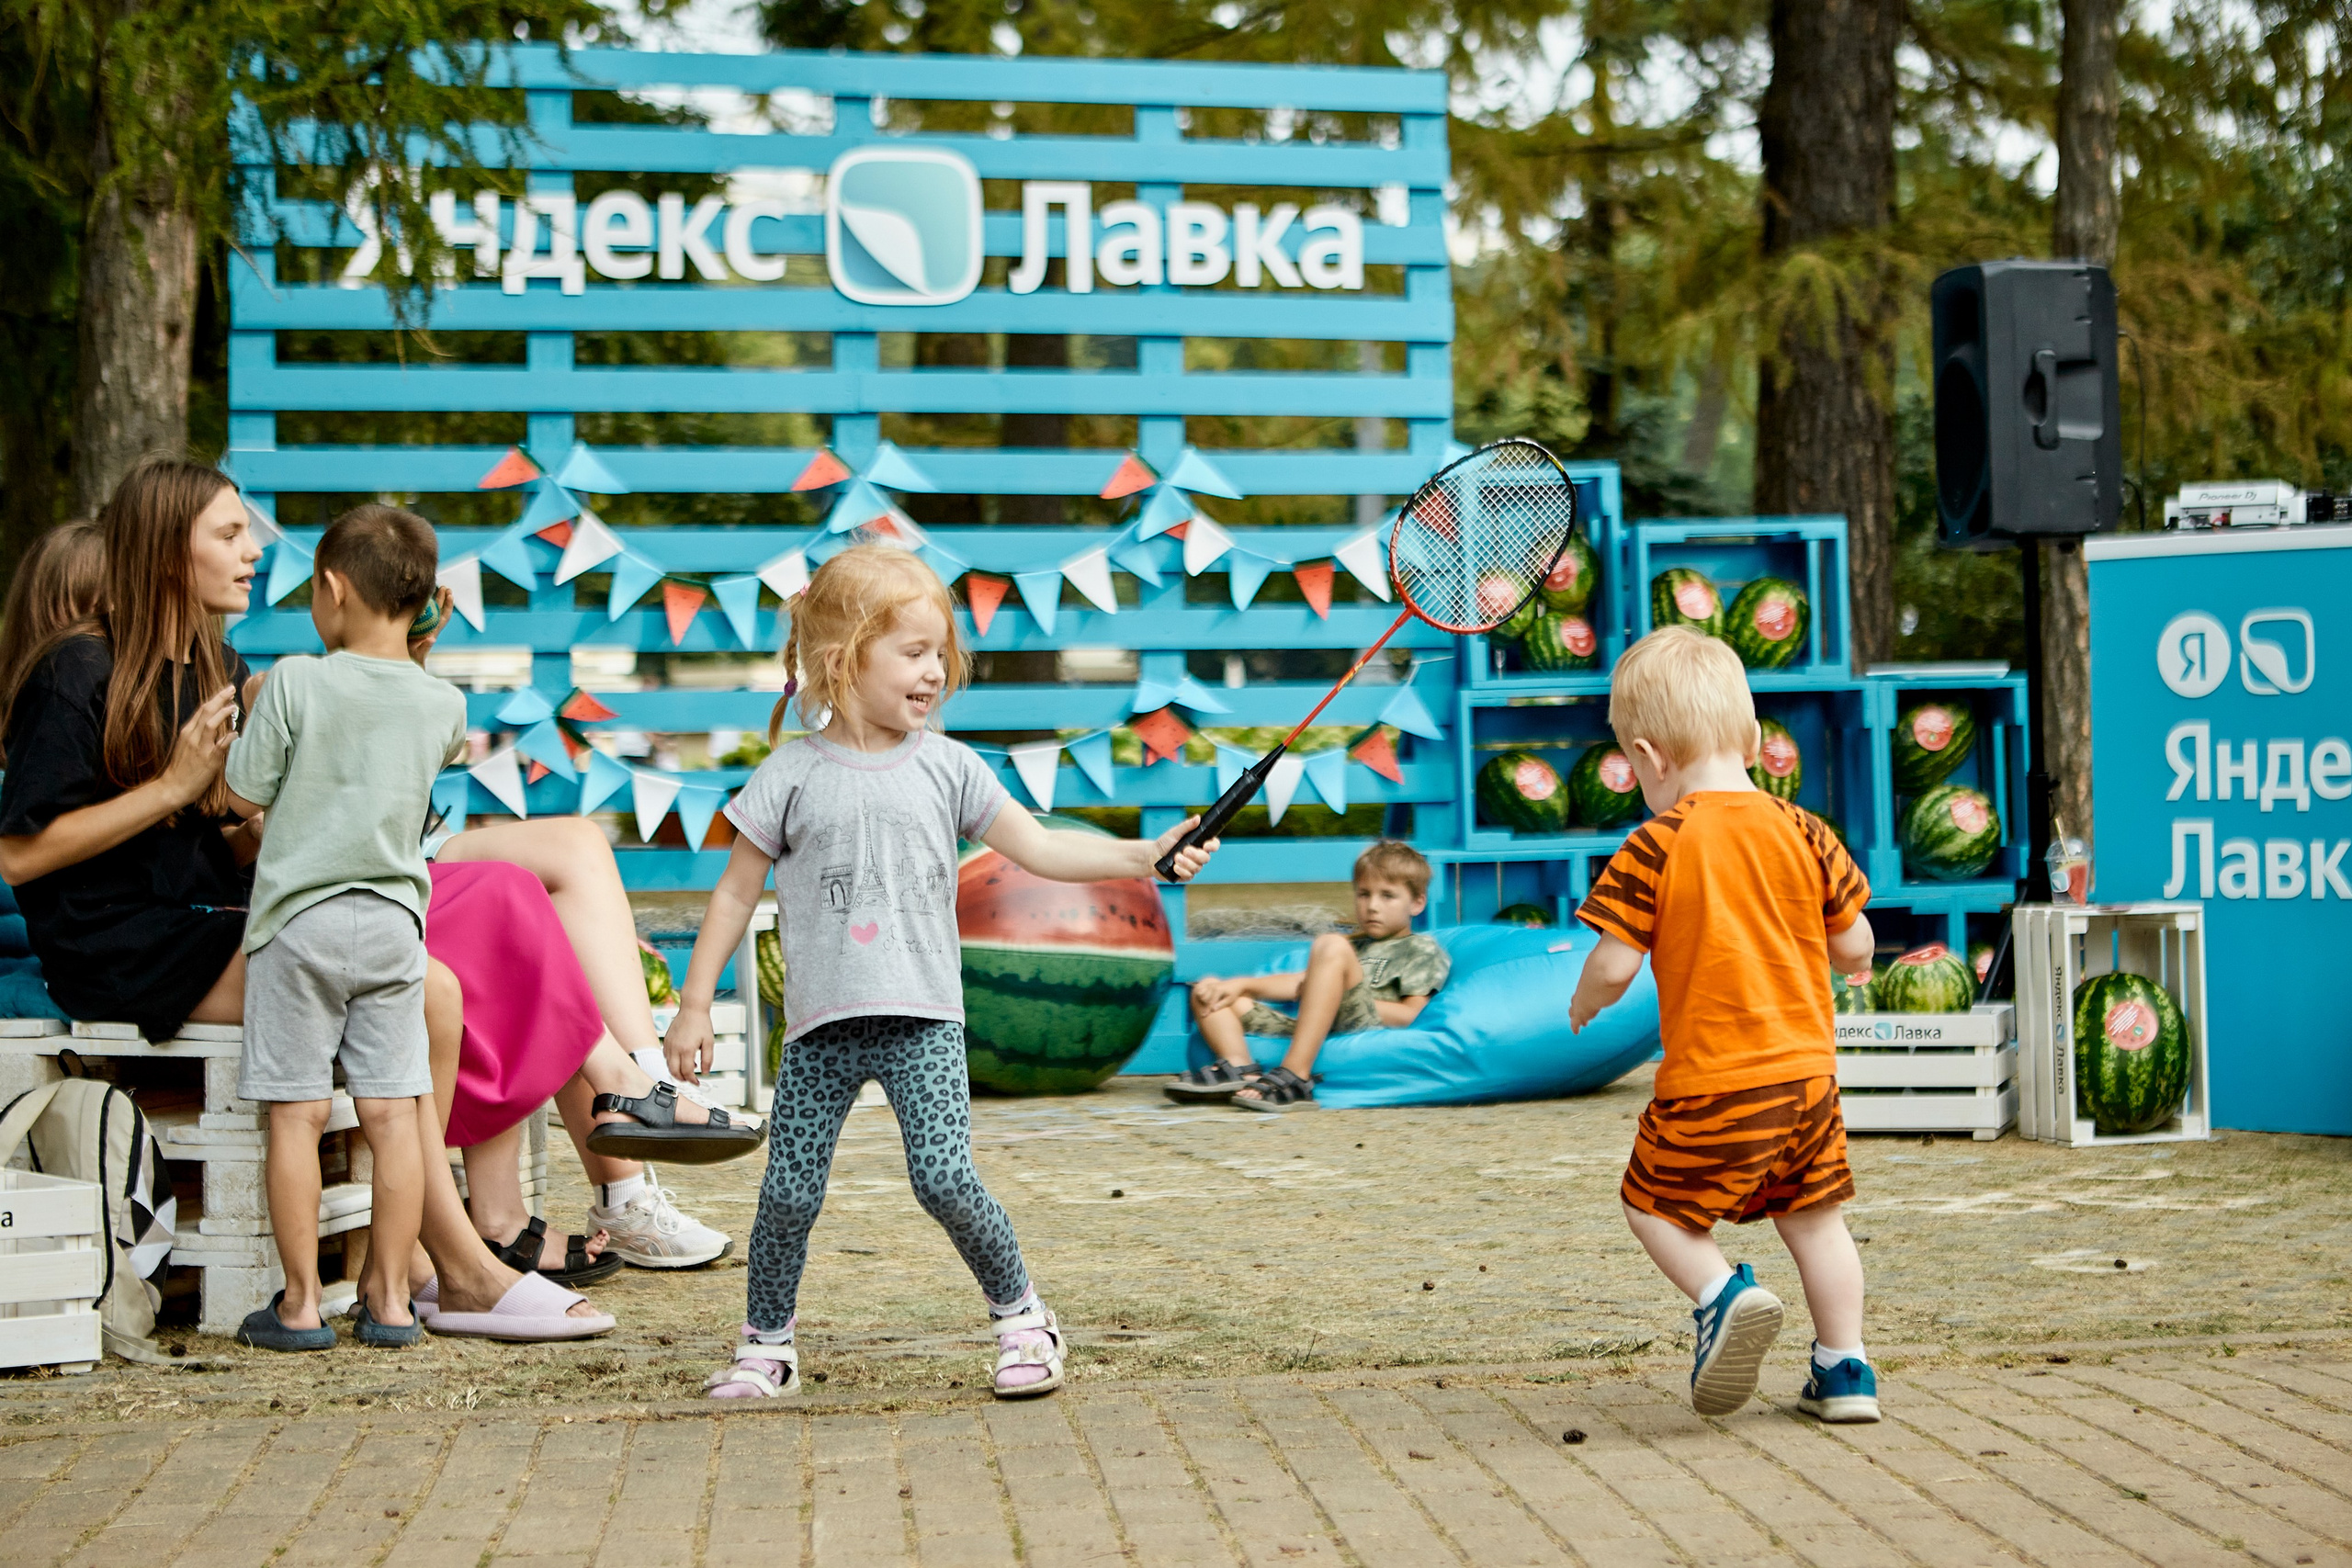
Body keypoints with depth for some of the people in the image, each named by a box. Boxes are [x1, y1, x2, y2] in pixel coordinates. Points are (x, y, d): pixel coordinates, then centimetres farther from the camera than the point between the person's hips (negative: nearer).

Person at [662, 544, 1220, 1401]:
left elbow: (1039, 847, 6)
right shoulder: (792, 776, 1)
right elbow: (737, 891, 6)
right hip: (821, 1024, 0)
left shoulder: (945, 767, 6)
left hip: (923, 1017, 0)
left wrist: (1145, 853, -6)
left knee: (945, 1176, -13)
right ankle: (766, 1343, 18)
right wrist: (694, 1003, 3)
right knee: (789, 1191, 0)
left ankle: (1020, 1314, 6)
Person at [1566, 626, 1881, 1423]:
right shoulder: (1803, 833, 2)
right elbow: (1856, 946, 7)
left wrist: (1583, 1004, 10)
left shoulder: (1653, 849, -12)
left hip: (1712, 1082, -5)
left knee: (1654, 1204, 11)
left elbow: (1614, 965, -12)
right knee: (1814, 1216, 18)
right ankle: (1843, 1369, 16)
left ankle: (1722, 1293, -14)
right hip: (1807, 1067, 5)